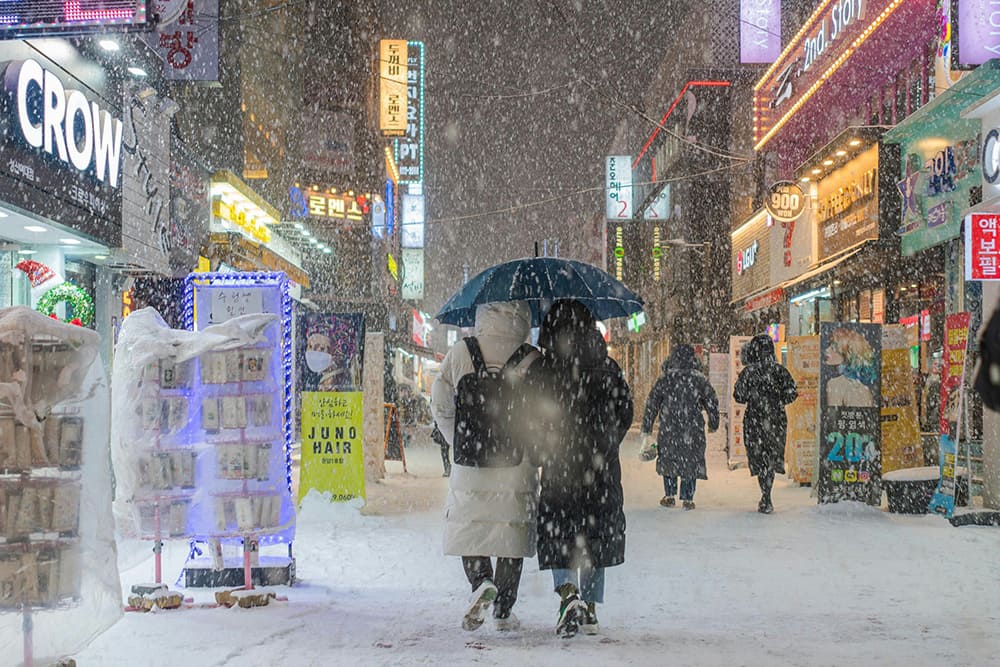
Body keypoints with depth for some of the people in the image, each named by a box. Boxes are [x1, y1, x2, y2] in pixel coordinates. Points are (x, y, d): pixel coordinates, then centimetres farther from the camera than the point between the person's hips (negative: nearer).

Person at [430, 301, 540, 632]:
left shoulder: (459, 355, -2)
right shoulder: (532, 360, -6)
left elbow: (441, 405, 4)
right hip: (518, 462, 0)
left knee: (468, 527, 11)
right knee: (512, 530, 9)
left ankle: (481, 582, -14)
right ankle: (503, 611, 13)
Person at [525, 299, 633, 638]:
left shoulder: (540, 370, -6)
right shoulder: (607, 368, 1)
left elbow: (527, 417, -5)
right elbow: (625, 412, 6)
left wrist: (539, 453, 11)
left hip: (558, 468, -2)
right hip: (601, 469, 2)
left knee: (556, 533, 8)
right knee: (596, 533, 14)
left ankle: (568, 592, -16)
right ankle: (590, 607, 17)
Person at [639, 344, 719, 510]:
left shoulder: (665, 379, -1)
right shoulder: (699, 379, -2)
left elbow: (652, 403, 0)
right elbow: (712, 401, 5)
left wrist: (646, 428, 6)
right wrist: (713, 423, 19)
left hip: (669, 428, 0)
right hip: (693, 429, 0)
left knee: (668, 459, 13)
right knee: (691, 461, 7)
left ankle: (669, 496, 13)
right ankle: (687, 498, 5)